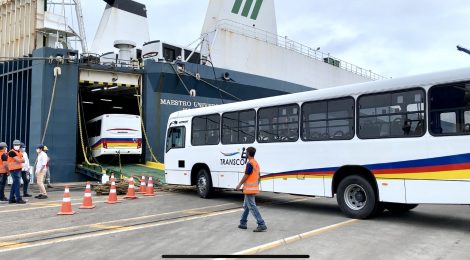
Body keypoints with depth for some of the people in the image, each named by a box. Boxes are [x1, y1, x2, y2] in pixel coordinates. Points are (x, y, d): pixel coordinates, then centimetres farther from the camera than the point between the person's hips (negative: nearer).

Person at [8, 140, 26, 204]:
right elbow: (18, 160, -19)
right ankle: (18, 199, -10)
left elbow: (23, 160, 9)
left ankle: (12, 199, 20)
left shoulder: (20, 152, 16)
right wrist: (22, 159, 0)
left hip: (19, 169, 9)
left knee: (15, 184, 13)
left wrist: (20, 160, -10)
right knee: (17, 184, -10)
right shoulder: (12, 152, -11)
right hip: (14, 170, -9)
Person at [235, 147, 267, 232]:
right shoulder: (256, 163, 13)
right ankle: (243, 223, 27)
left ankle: (262, 225, -12)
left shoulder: (250, 163, -17)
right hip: (254, 188, 10)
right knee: (246, 206, 19)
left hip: (249, 189, -10)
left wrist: (239, 185, -6)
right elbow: (258, 176, 17)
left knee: (252, 207, -9)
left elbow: (246, 176, -17)